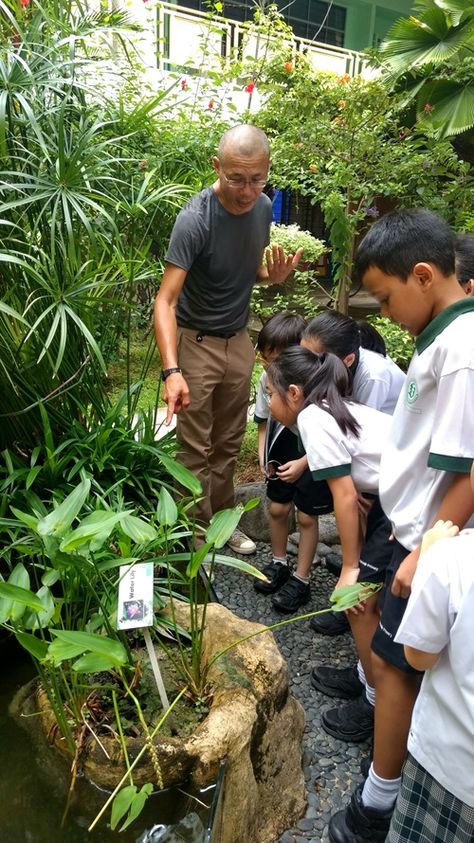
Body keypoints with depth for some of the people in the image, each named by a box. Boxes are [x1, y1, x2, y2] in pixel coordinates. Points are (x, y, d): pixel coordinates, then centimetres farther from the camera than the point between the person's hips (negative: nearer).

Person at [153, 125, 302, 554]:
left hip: (239, 341, 6)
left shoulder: (263, 207, -3)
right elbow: (166, 300, -28)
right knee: (196, 450, 2)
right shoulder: (195, 219, -23)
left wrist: (276, 274, -11)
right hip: (196, 342, -6)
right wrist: (172, 370, -42)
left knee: (229, 443, 16)